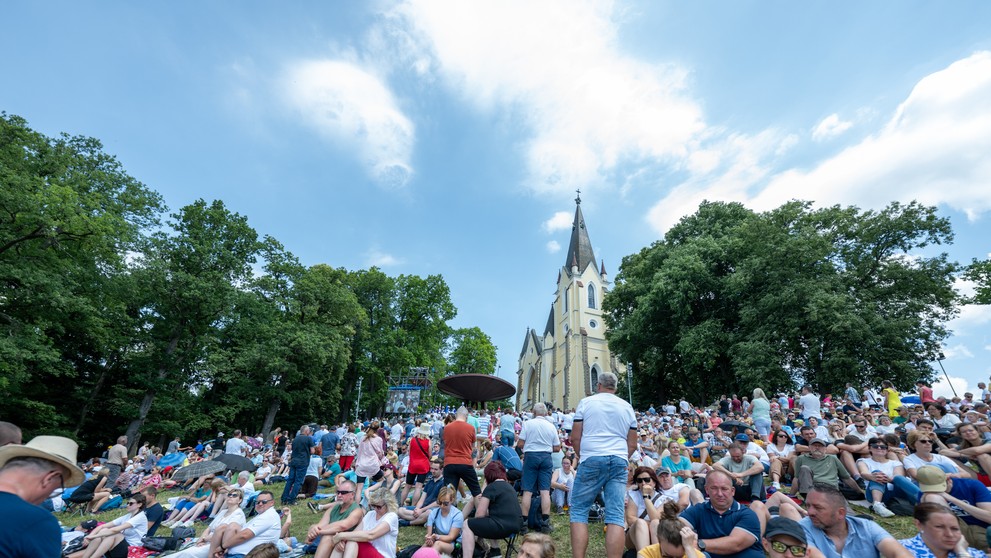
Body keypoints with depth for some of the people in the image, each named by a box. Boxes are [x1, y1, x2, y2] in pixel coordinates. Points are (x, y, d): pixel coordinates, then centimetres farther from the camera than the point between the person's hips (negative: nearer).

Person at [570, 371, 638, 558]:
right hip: (619, 461, 3)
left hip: (591, 460, -3)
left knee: (579, 511, 7)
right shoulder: (627, 407, 13)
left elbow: (575, 437, 2)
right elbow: (632, 444, 14)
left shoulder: (586, 402, 4)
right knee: (616, 515, 2)